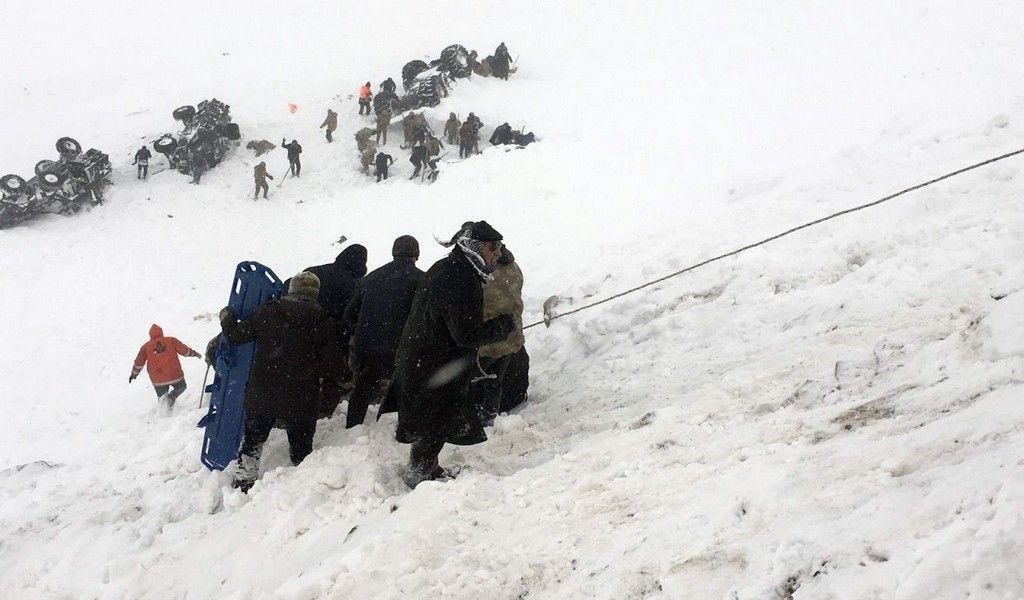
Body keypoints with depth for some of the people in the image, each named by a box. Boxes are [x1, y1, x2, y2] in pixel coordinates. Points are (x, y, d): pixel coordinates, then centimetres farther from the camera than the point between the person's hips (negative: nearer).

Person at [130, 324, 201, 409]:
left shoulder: (146, 346, 5)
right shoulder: (171, 341, 1)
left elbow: (139, 362, 7)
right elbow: (184, 350, 3)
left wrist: (134, 374, 21)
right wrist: (194, 353, 21)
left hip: (158, 380, 2)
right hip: (174, 375, -2)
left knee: (162, 397, 22)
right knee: (181, 387, 24)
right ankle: (171, 397, -6)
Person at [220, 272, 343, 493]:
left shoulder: (267, 312, -3)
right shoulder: (323, 321, -4)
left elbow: (236, 336, 1)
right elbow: (331, 361, -3)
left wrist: (227, 318, 21)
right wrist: (331, 392, 8)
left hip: (261, 395, 1)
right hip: (301, 400, -1)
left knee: (252, 440, 17)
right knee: (300, 445, 11)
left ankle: (243, 482, 21)